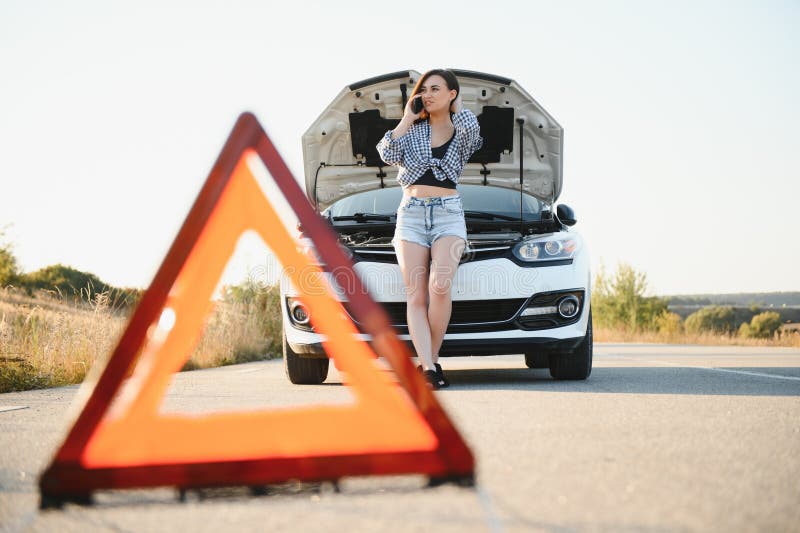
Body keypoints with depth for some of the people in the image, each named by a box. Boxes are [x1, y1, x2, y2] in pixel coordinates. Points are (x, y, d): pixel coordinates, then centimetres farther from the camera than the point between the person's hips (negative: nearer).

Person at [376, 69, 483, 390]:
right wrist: (407, 120, 3)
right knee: (415, 295, -11)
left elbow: (470, 127, -15)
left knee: (439, 285, -24)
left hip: (449, 214, -2)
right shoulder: (412, 131, 16)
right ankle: (428, 367, -20)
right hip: (411, 214, 2)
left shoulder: (462, 132, 11)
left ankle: (429, 360, -14)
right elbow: (387, 154, -2)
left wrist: (456, 105, 3)